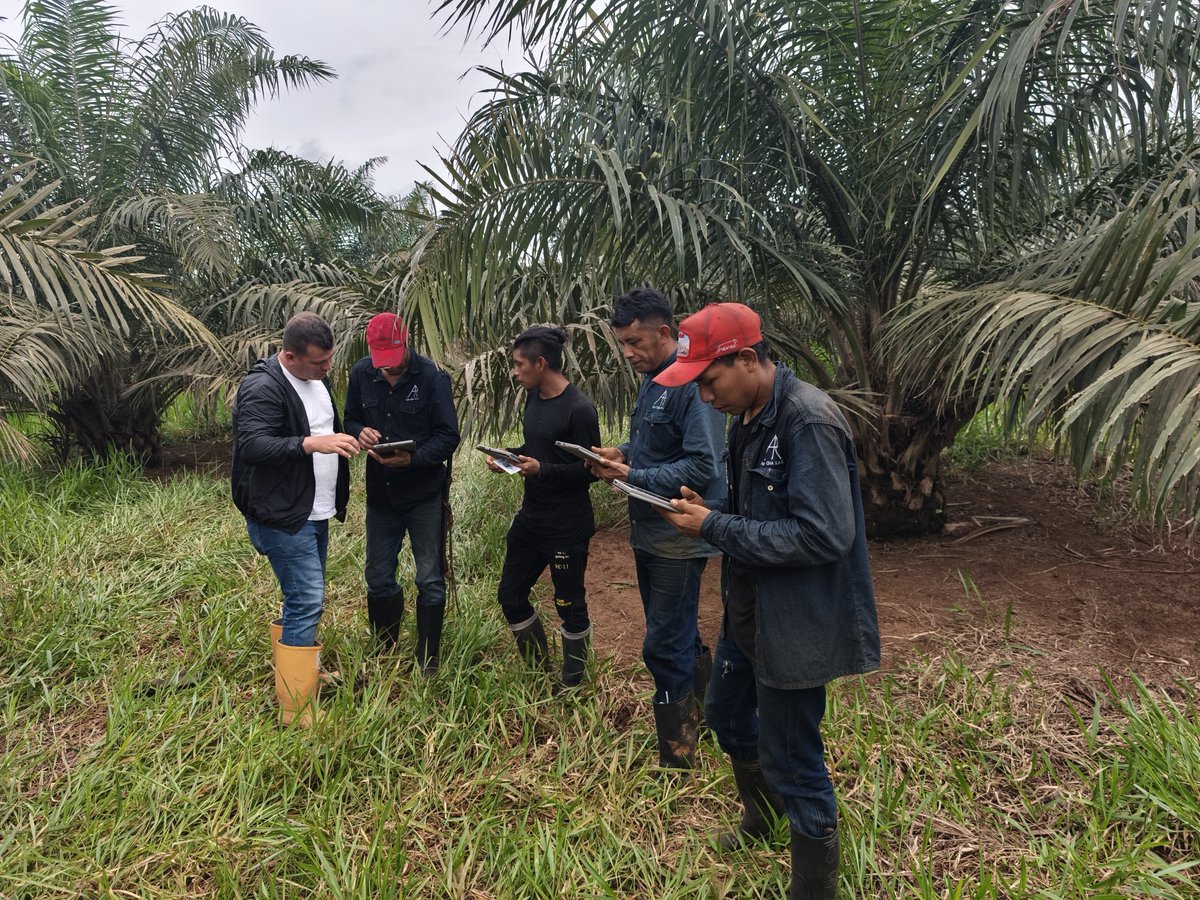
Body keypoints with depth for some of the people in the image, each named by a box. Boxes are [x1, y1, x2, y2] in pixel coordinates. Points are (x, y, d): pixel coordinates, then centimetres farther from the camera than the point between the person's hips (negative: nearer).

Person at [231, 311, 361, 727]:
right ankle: (297, 710, -1)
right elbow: (251, 445, -31)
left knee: (303, 598, 20)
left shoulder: (314, 378, 12)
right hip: (282, 517, -9)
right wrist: (312, 443, -39)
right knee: (306, 602, -10)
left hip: (315, 514, 9)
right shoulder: (263, 388, -19)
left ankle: (296, 668, 37)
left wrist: (348, 438, 12)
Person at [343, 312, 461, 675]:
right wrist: (361, 433, -14)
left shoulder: (432, 377, -15)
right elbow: (350, 420, 9)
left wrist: (412, 458, -30)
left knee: (430, 581, 6)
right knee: (378, 577, 15)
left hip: (425, 493, -4)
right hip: (380, 492, 4)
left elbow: (448, 437, -14)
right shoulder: (360, 374, -2)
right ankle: (384, 650, 35)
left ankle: (427, 662, 21)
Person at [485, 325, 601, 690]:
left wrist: (542, 469, -28)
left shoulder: (579, 409, -19)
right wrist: (508, 455, 0)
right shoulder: (533, 397, 5)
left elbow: (588, 471, -18)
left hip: (567, 527, -8)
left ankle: (571, 683, 29)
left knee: (569, 605, 8)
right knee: (510, 596, 15)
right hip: (530, 519, 9)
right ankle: (539, 670, 35)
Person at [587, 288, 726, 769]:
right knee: (681, 639, 21)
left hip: (678, 539, -9)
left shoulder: (692, 382, -20)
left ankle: (676, 756, 14)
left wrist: (633, 476, -23)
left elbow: (702, 465, -24)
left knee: (664, 648, -1)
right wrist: (622, 452, 3)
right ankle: (704, 707, 40)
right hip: (649, 532, 9)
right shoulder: (651, 380, 10)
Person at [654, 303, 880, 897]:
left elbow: (823, 535, -30)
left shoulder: (809, 422, -25)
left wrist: (715, 527, -25)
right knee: (726, 714, 27)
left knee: (792, 762, 4)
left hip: (795, 623, -10)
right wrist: (706, 511, -5)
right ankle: (762, 818, 53)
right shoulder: (747, 418, 5)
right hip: (748, 609, 10)